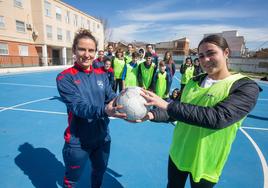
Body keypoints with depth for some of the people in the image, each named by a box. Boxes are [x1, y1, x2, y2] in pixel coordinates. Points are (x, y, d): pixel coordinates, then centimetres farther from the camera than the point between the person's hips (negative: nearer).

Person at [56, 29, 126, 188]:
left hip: (102, 137, 4)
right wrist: (104, 110, -44)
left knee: (100, 171, 29)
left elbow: (111, 97, -10)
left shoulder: (101, 75, 0)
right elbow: (78, 106, -27)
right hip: (78, 141, -4)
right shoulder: (65, 77, -14)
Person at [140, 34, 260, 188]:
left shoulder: (246, 87, -15)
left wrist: (167, 105, -33)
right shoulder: (194, 82, 2)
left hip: (205, 163, -4)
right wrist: (152, 115, -14)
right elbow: (178, 111, 4)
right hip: (178, 153, 5)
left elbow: (217, 118, -31)